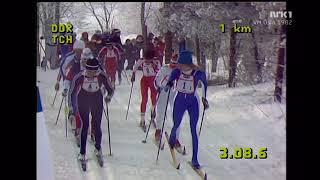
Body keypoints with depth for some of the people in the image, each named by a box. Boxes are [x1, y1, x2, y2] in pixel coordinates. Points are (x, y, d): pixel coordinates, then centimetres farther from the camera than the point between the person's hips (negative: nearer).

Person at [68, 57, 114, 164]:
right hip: (83, 101, -1)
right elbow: (72, 93, -13)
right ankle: (82, 153, 5)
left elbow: (110, 90, -11)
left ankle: (98, 148, 27)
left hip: (97, 101, 1)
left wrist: (109, 97, -29)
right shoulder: (79, 77, -26)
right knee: (85, 125, -6)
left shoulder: (102, 76, -24)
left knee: (97, 126, 3)